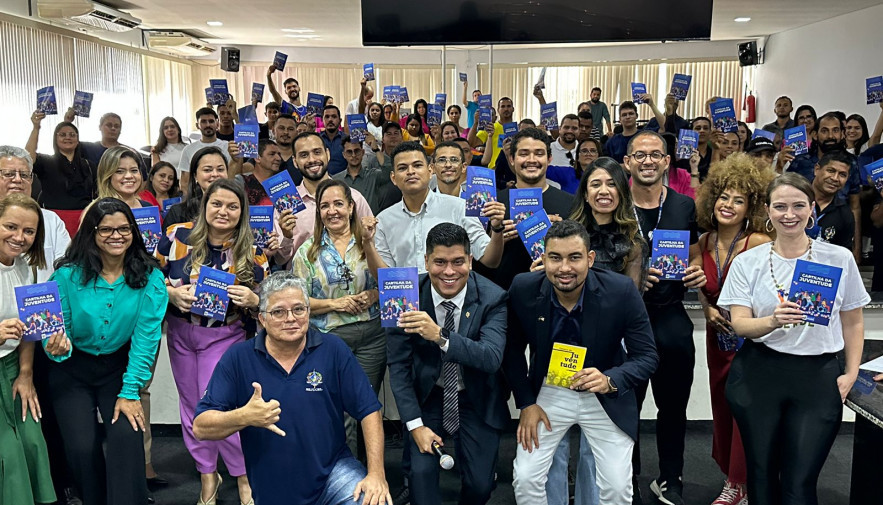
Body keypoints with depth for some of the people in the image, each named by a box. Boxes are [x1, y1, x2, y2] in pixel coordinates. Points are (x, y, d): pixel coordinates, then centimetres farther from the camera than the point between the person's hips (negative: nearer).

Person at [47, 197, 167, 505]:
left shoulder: (150, 277, -12)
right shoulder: (68, 274, -13)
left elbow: (146, 337, -14)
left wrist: (129, 392, -18)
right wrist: (56, 347, -32)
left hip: (120, 366, 0)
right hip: (72, 369, 0)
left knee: (126, 435, -19)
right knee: (82, 447, -9)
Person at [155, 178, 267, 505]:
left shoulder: (252, 253, -8)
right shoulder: (178, 235, -6)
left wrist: (251, 300, -24)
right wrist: (172, 292, -15)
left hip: (224, 335, -3)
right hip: (180, 332, 3)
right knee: (191, 406, 13)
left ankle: (244, 477, 11)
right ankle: (208, 475, 31)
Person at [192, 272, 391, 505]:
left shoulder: (333, 349, -7)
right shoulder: (237, 358, -6)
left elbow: (369, 411, -5)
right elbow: (201, 427, -9)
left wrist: (376, 474, -14)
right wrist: (245, 417, -28)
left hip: (333, 471, -1)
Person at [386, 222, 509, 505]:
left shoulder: (492, 298, -19)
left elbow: (492, 358, -32)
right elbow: (398, 365, -10)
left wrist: (440, 336, -46)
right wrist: (415, 425, -15)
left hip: (478, 400, 0)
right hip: (428, 396, 1)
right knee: (421, 472, -15)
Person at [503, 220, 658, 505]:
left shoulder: (622, 292, -22)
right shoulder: (523, 290, -17)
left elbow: (647, 357, -15)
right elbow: (513, 351, -1)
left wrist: (609, 381, -33)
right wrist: (526, 404, -6)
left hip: (606, 398, -1)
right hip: (548, 393, 1)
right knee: (524, 478, -5)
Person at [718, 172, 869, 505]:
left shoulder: (840, 259, 1)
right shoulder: (747, 262, 1)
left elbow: (853, 322, 9)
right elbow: (739, 324, -5)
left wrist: (851, 373, 0)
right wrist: (774, 320, -25)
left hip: (818, 377, 0)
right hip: (758, 375, 1)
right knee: (761, 476, 10)